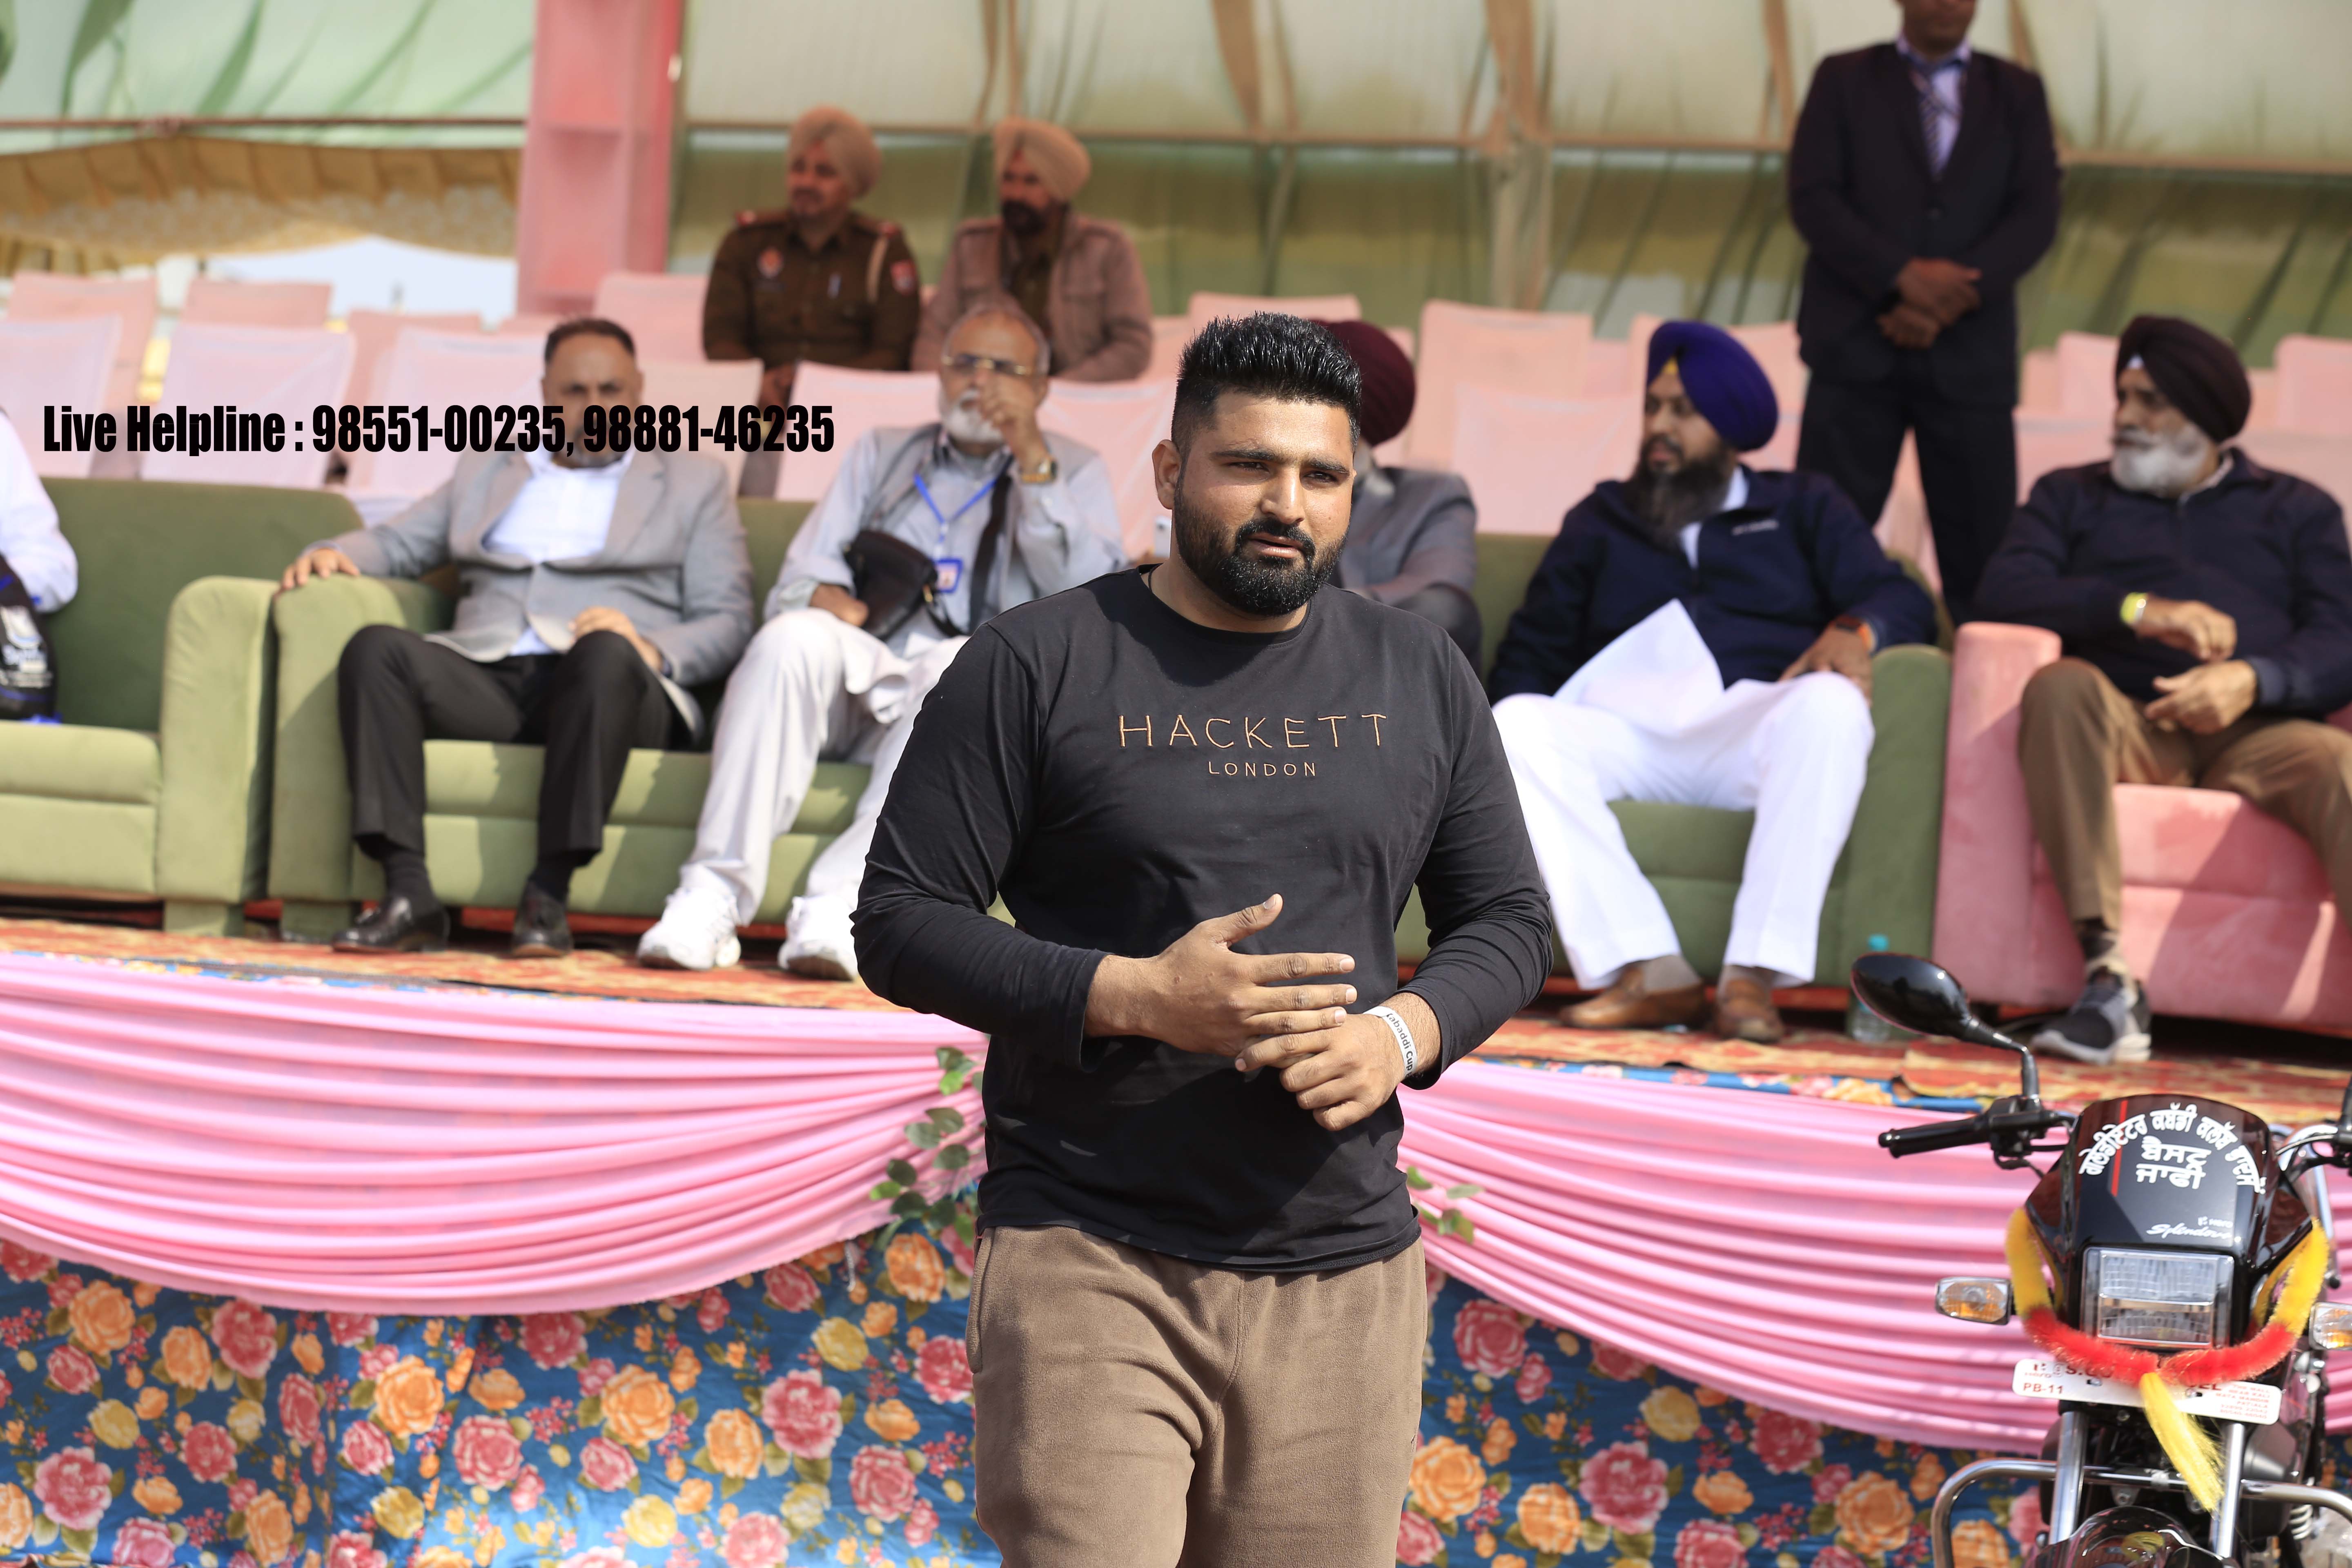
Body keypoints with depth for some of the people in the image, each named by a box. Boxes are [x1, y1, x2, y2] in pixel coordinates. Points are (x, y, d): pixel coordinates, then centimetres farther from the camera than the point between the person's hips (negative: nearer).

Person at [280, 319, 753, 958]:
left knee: (606, 652, -38)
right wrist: (334, 553, 3)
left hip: (600, 687, -3)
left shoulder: (693, 481, 21)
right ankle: (408, 898, -35)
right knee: (375, 647, -27)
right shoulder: (486, 469, 31)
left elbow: (729, 623, 11)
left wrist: (651, 650, -11)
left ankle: (548, 896, -37)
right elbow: (398, 544, 28)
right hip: (485, 679, 3)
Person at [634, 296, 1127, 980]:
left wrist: (1032, 459, -6)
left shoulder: (1073, 473, 18)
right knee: (794, 636, -31)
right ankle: (714, 895, -38)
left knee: (966, 666, -37)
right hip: (850, 685, 2)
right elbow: (798, 585, 16)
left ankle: (842, 901, -47)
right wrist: (825, 601, -9)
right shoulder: (880, 454, 26)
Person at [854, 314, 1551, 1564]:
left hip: (1344, 1275, 4)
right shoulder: (1037, 665, 0)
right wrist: (1134, 997, -16)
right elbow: (900, 922, -2)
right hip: (1090, 1266, -4)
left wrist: (1403, 1036, -5)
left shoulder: (1419, 678, 13)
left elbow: (1508, 920, 17)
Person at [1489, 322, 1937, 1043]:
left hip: (1755, 721, -2)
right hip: (1626, 733, 2)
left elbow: (1902, 602, 11)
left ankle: (1754, 975, -39)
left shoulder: (1803, 508, 25)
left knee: (1829, 705, -36)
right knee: (1515, 725, -30)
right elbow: (1532, 650, 25)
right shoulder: (1601, 520, 32)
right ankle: (1650, 971, -37)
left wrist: (1855, 632, -14)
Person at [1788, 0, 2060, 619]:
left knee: (1982, 546, 0)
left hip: (1969, 353, 1)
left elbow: (2036, 214, 1)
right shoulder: (1843, 80, 8)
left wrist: (1946, 303, -12)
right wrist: (1903, 276, -16)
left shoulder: (2017, 93, 12)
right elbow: (1811, 198, -3)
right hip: (1857, 348, -1)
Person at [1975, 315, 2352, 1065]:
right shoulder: (2071, 496, 27)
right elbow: (2004, 593, 6)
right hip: (2126, 722, 0)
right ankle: (2106, 970, -41)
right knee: (2059, 685, -34)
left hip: (2256, 729, 0)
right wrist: (2138, 609, -9)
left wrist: (2252, 680, -16)